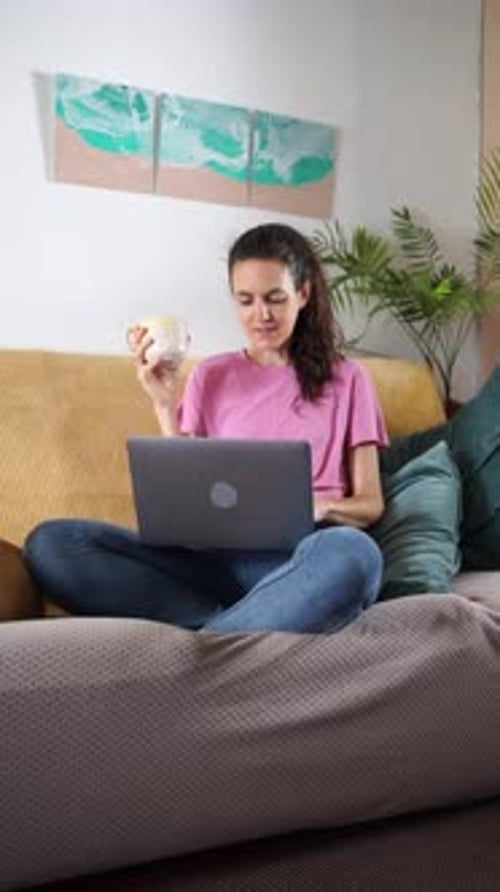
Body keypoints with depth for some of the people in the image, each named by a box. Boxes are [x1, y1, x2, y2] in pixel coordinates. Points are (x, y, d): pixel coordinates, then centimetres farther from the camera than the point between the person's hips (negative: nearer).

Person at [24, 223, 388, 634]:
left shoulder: (347, 378, 13)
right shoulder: (212, 376, 17)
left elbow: (370, 504, 11)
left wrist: (320, 505, -11)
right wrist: (165, 405, 1)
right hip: (218, 556, 2)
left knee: (352, 552, -41)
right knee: (50, 543, -22)